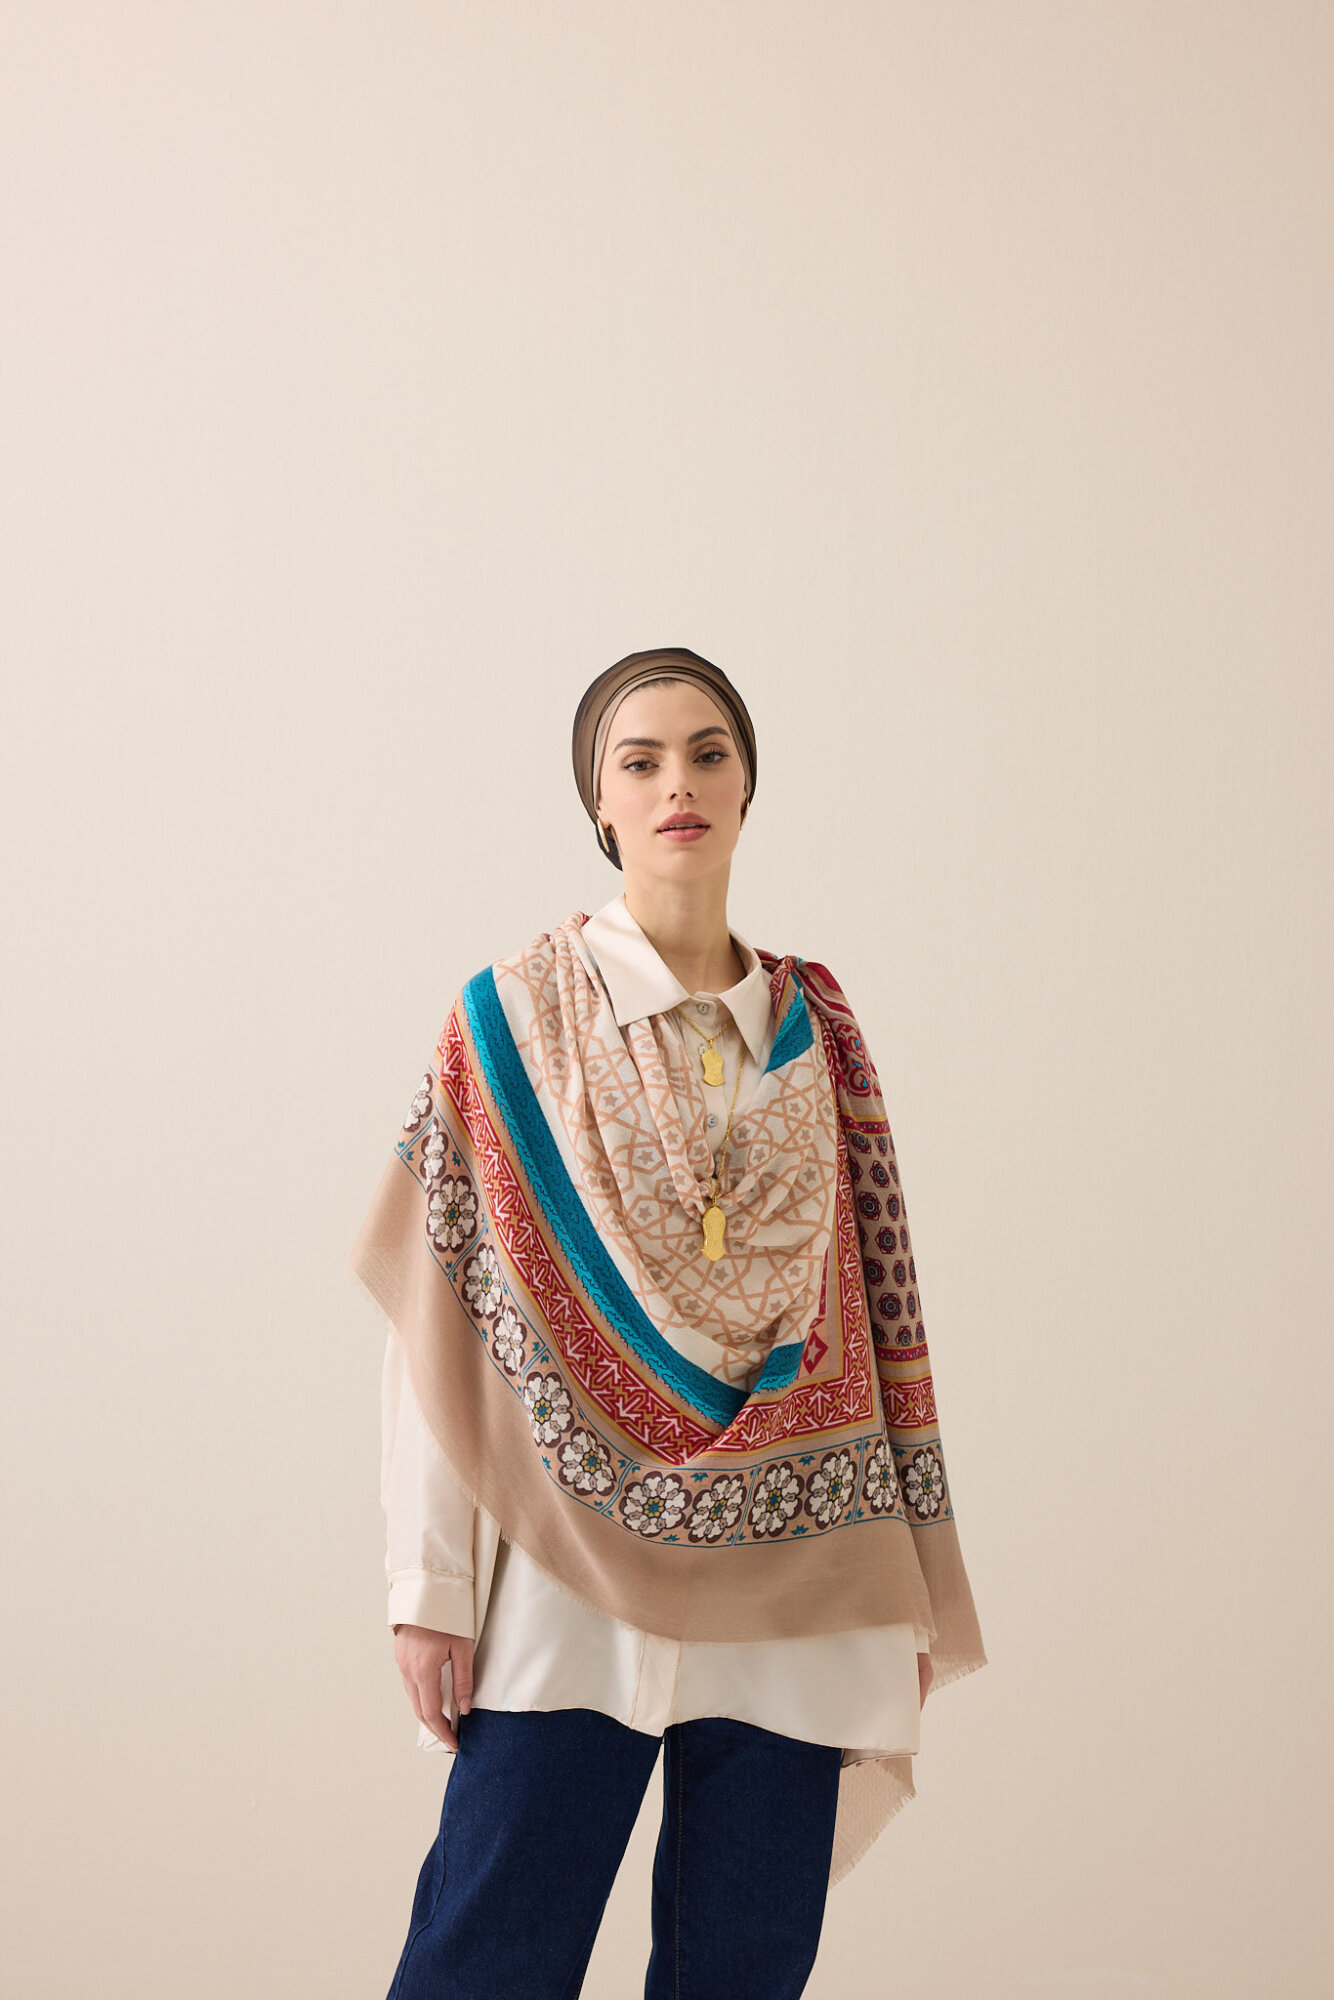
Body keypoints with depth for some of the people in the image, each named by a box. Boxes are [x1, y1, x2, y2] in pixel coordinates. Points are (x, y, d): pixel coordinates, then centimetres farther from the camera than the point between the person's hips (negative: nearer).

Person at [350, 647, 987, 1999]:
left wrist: (909, 1592, 6)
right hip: (568, 1576, -2)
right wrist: (430, 1582, -8)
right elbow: (433, 1323, -3)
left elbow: (872, 1319, 8)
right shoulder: (511, 1021, 0)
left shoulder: (817, 1033, 8)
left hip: (788, 1588, 3)